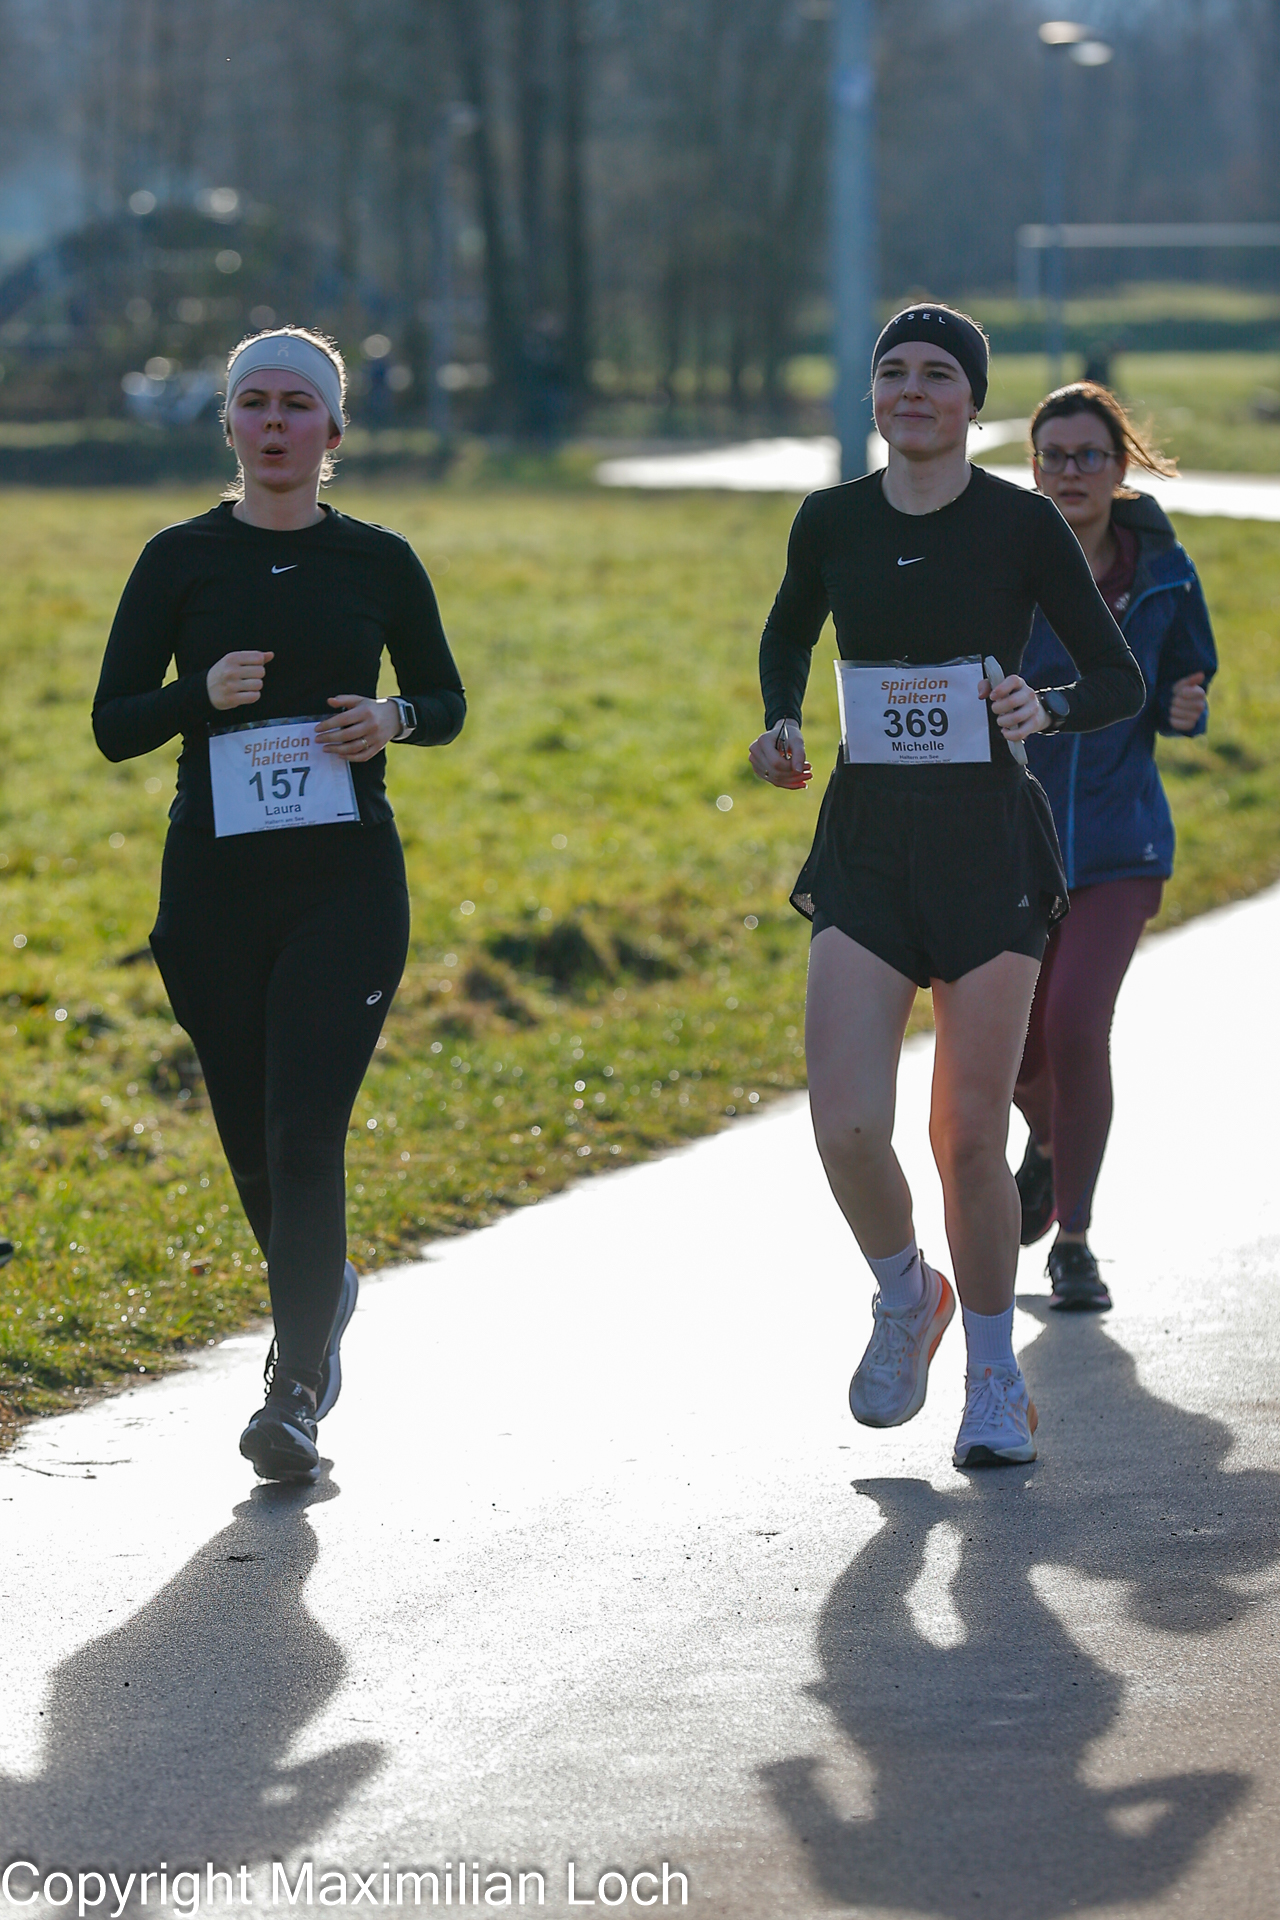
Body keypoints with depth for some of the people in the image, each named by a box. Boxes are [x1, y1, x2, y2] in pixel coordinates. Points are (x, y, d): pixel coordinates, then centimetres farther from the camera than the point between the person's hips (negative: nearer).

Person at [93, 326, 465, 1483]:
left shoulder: (378, 563, 3)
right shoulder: (182, 561, 2)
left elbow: (446, 702, 15)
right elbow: (113, 725, 1)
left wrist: (393, 719, -8)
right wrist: (205, 694, -17)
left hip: (347, 879, -1)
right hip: (215, 884, 2)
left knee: (306, 1131, -13)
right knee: (252, 1137, 9)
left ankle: (297, 1390, -13)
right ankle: (323, 1292, 39)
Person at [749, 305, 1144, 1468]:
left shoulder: (1022, 524, -4)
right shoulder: (831, 523, 4)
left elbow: (1121, 682, 1)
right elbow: (788, 637, 24)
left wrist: (1045, 708, -20)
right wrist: (783, 727, 5)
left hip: (989, 844, -2)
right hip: (865, 843, 2)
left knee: (970, 1136, -1)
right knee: (846, 1123, -13)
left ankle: (996, 1382, 19)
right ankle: (905, 1299, 18)